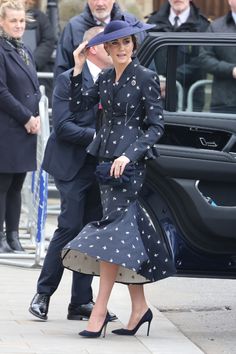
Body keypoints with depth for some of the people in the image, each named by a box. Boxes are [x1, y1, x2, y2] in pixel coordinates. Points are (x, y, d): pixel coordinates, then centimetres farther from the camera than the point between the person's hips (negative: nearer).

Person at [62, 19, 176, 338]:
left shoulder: (145, 78, -7)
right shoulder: (105, 78, 13)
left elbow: (156, 126, -9)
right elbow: (77, 105, 10)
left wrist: (129, 155, -20)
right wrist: (78, 67, 3)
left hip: (130, 162, -7)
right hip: (106, 158, 7)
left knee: (113, 226, -12)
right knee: (128, 228, 9)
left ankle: (100, 311, -14)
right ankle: (140, 306, 15)